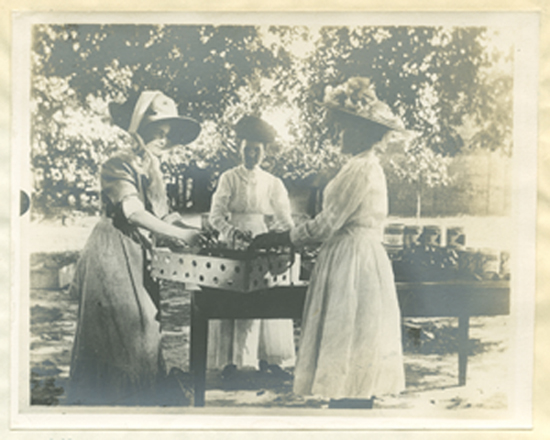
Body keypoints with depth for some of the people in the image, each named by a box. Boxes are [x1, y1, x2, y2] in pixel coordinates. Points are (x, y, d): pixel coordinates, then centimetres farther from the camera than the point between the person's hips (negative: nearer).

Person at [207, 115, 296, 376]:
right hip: (232, 247, -2)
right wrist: (233, 233, -22)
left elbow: (284, 219, 7)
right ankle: (230, 360, 2)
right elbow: (216, 215, -5)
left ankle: (265, 358, 6)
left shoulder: (273, 183, 9)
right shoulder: (229, 178, 2)